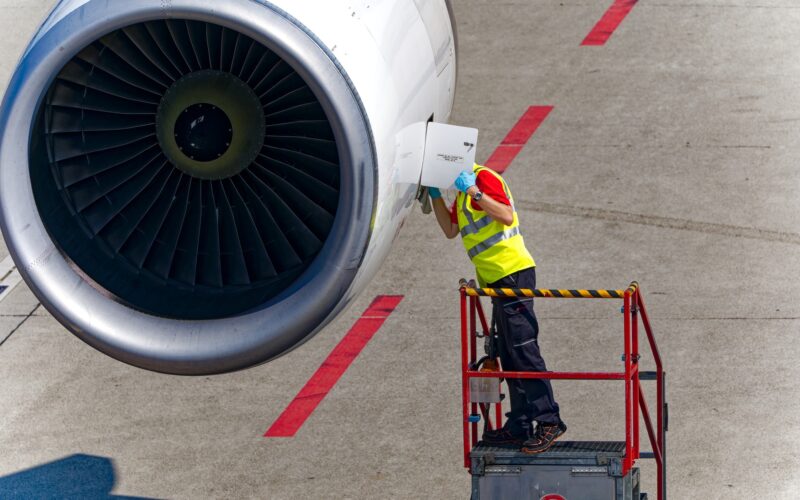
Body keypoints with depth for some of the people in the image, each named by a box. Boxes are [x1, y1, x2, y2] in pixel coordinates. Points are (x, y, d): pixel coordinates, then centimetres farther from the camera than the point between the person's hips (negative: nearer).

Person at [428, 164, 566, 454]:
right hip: (498, 280, 10)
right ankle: (519, 427, 13)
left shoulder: (483, 177, -9)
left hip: (513, 273, -10)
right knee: (509, 357, 11)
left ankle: (549, 421, -14)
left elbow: (507, 215, -22)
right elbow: (450, 230, 23)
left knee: (523, 350, -13)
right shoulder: (464, 191, 21)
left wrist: (474, 191, -25)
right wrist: (435, 197, 13)